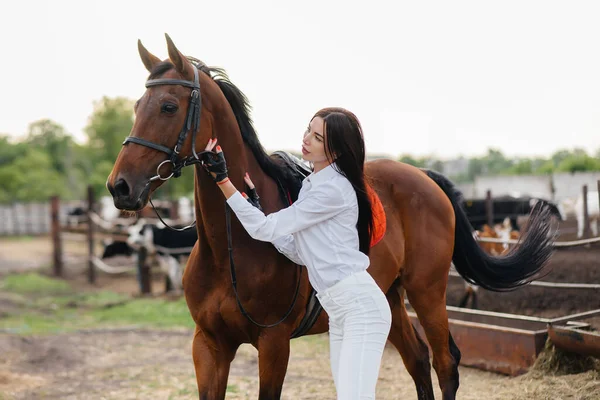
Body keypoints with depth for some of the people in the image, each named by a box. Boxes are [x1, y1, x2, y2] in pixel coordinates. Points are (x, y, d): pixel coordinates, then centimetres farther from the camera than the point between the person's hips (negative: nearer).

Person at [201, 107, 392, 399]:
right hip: (337, 310, 10)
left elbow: (266, 229, -12)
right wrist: (255, 203, 9)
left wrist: (222, 179, -13)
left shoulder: (334, 189, -14)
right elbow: (300, 252, 14)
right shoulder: (312, 185, 15)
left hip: (361, 305, -10)